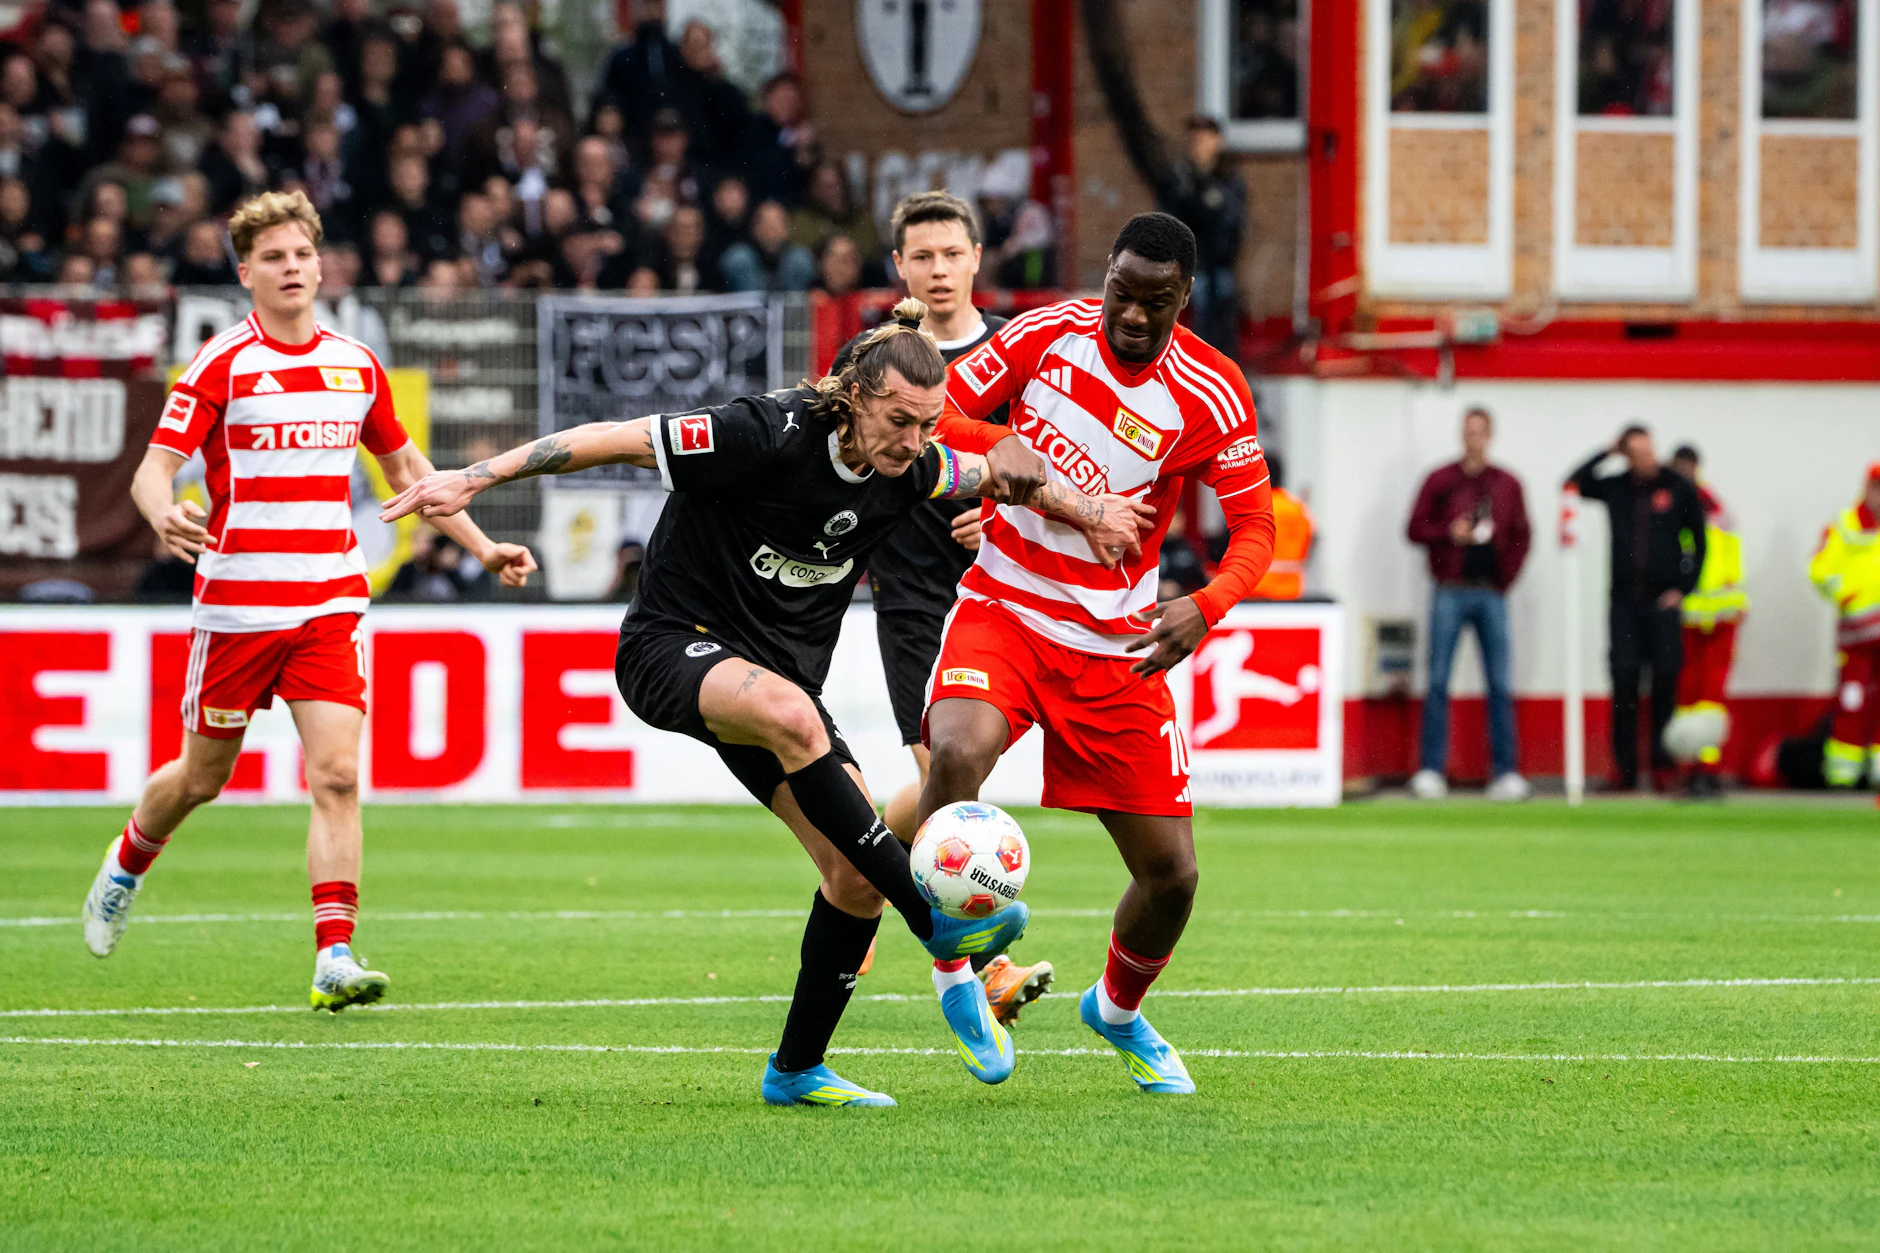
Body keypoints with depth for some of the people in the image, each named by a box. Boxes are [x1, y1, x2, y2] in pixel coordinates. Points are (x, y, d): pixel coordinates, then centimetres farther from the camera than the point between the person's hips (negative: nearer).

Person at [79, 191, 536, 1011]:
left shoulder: (357, 365, 9)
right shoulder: (222, 364, -5)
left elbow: (405, 466, 23)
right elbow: (153, 469, -12)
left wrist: (480, 546, 19)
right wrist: (165, 516, -35)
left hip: (329, 604, 3)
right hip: (235, 600, -3)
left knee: (336, 775, -13)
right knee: (203, 777, 10)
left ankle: (335, 958, -16)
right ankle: (126, 866, 42)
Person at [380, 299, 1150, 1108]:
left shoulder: (908, 468, -5)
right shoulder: (767, 436, -25)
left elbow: (995, 474, 19)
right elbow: (614, 440, -21)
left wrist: (1085, 510, 22)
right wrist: (472, 479, -24)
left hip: (783, 670, 7)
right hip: (673, 647, -7)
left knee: (856, 871, -6)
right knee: (790, 713, -39)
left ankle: (797, 1068, 11)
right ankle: (938, 923, -36)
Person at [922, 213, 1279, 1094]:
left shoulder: (1210, 395, -10)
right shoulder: (1046, 333, -6)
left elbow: (1254, 526, -7)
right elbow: (938, 410, 2)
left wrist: (1206, 606, -27)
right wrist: (998, 446, -20)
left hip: (1114, 642, 1)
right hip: (1003, 610, -1)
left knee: (1170, 873, 1)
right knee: (957, 754, -34)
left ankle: (1117, 1011, 34)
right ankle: (954, 963, -13)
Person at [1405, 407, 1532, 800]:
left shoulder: (1507, 485, 10)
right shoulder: (1440, 481, 6)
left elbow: (1522, 536, 12)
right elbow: (1416, 528, 4)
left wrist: (1505, 578, 1)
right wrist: (1449, 532, -14)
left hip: (1491, 594, 1)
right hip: (1450, 592, -1)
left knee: (1500, 684, -1)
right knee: (1438, 682, -4)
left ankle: (1505, 771, 1)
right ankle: (1430, 771, -3)